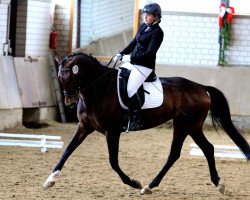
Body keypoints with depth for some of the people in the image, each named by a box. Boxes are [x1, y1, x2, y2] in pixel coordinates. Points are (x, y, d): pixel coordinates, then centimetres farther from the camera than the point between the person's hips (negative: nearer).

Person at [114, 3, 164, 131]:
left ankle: (136, 121, -19)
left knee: (130, 89, -23)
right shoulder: (143, 27, 11)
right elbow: (134, 43, 19)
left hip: (145, 66, -9)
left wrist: (131, 57, -24)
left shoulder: (157, 32, -13)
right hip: (133, 62, 9)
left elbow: (149, 53, -19)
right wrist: (121, 54, 6)